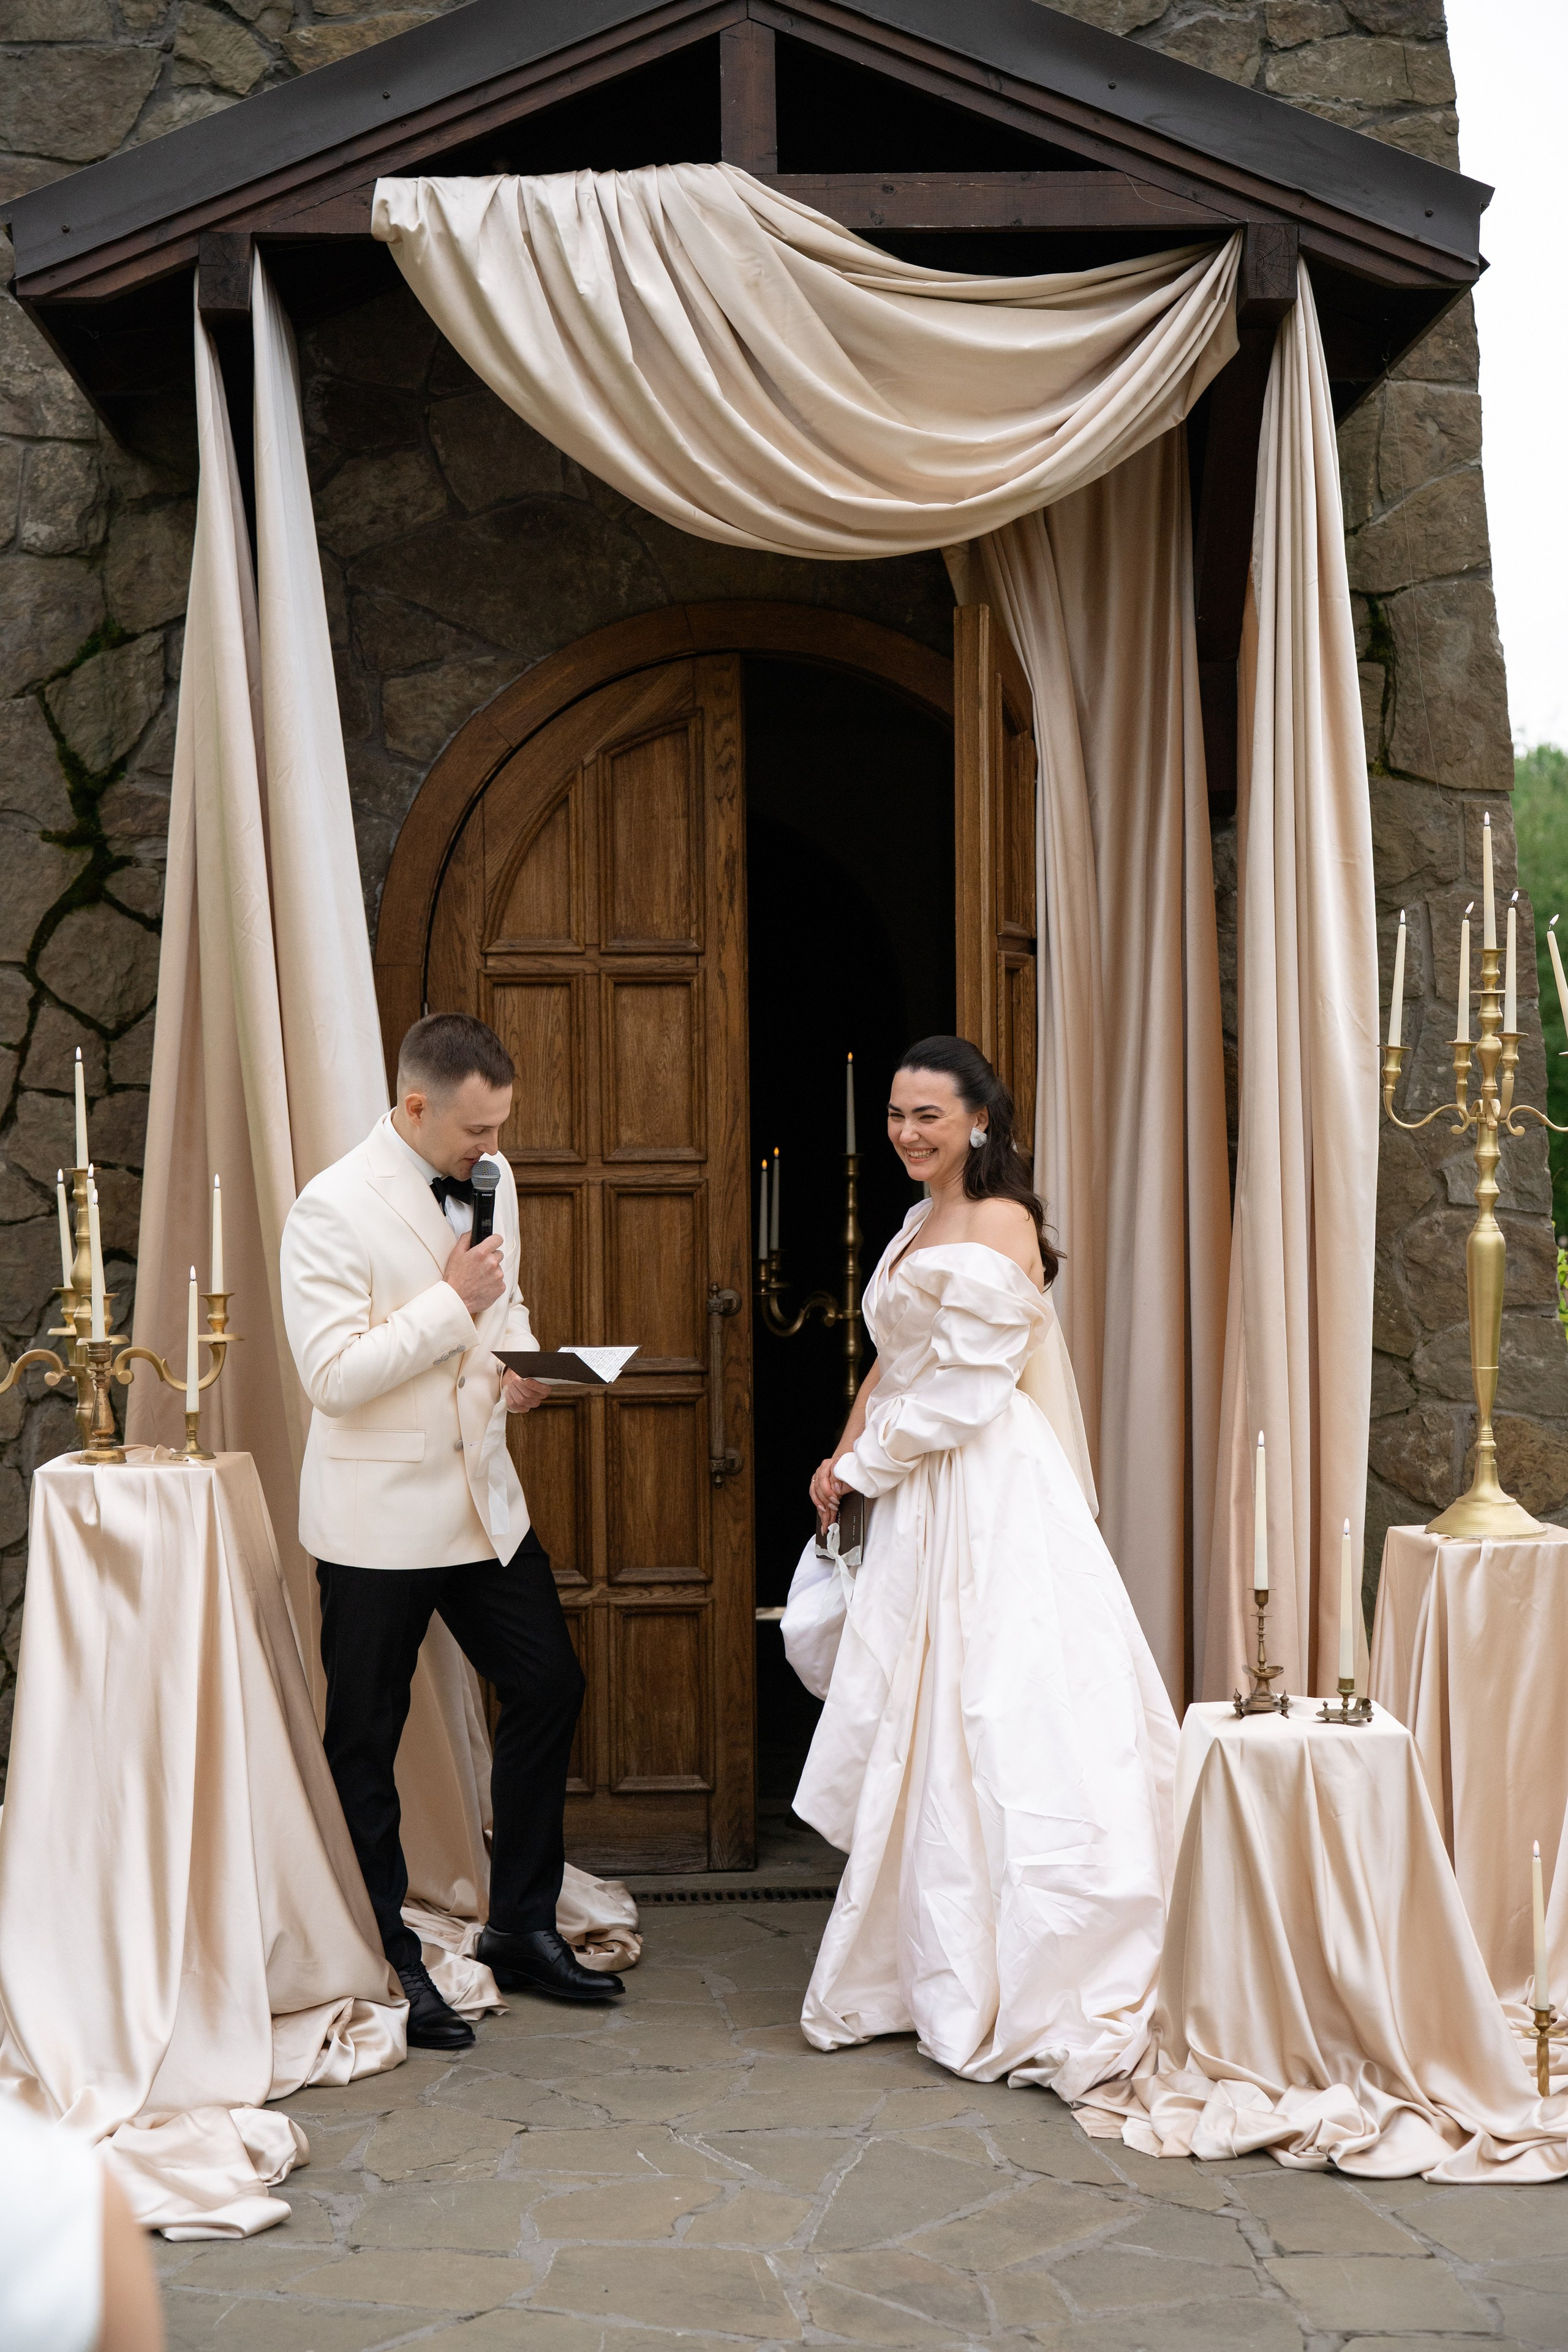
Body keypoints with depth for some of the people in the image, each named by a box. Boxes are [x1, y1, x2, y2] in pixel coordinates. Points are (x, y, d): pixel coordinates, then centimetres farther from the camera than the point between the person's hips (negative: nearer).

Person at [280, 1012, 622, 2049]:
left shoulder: (490, 1182, 5)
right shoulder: (334, 1208, -17)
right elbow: (332, 1374, -22)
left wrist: (520, 1369, -1)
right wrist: (452, 1303, -21)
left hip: (484, 1494, 7)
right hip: (381, 1510, -7)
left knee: (550, 1687, 10)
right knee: (367, 1740, 5)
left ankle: (523, 1929, 26)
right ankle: (388, 1964, 20)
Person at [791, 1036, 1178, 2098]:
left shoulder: (998, 1226, -14)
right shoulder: (921, 1222, 15)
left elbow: (965, 1389, -17)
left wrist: (860, 1464, -8)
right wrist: (845, 1459, 7)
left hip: (989, 1497, -9)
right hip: (919, 1503, 9)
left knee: (999, 1726, -7)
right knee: (922, 1731, 12)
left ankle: (1027, 1997, 0)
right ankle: (939, 1968, 21)